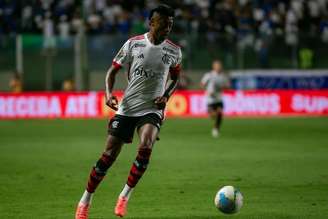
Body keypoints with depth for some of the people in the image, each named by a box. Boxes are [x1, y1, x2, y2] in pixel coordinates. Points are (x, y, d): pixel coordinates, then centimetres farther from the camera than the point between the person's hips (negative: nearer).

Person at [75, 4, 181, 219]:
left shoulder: (174, 51, 1)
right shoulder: (133, 44, -3)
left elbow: (175, 78, 17)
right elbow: (113, 70, 6)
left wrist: (166, 96, -2)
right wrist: (109, 93, -11)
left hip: (152, 109, 0)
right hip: (127, 107, 0)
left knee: (146, 147, -28)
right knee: (109, 155, -4)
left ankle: (125, 195, -12)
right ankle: (85, 201, 12)